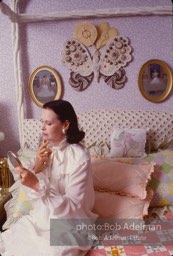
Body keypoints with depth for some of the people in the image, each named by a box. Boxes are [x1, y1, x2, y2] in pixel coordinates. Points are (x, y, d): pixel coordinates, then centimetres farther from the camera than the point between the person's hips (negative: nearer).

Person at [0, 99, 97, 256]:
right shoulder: (46, 149, -1)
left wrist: (37, 184, -32)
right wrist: (37, 167, -19)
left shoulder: (80, 156, -21)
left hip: (68, 223, -5)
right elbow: (31, 193, 0)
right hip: (42, 216, 6)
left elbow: (72, 206, -23)